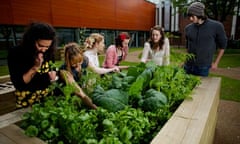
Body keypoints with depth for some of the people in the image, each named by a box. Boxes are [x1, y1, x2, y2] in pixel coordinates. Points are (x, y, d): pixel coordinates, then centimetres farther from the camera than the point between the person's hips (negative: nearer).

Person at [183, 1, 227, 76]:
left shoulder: (216, 26, -8)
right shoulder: (188, 28, 1)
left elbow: (222, 46, 4)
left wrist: (216, 62, 4)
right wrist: (186, 59, 12)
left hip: (203, 67, -3)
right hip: (188, 66, 3)